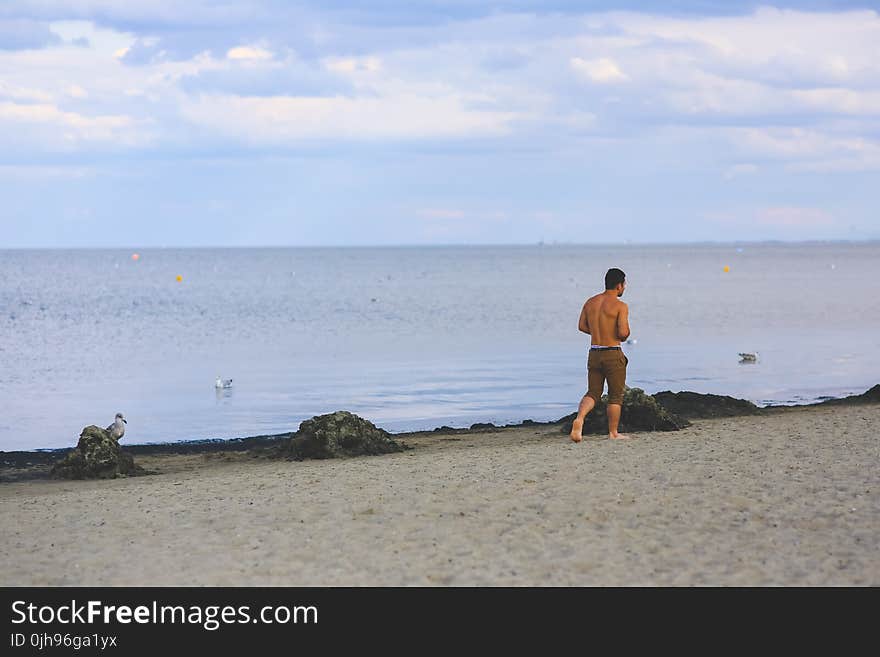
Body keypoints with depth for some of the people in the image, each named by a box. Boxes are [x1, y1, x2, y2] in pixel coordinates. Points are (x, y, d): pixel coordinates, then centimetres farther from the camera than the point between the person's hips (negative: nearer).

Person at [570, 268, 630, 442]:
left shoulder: (591, 302, 6)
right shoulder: (620, 306, -13)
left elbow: (582, 326, 12)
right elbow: (624, 333, -20)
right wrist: (620, 336, 4)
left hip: (594, 354, 5)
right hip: (613, 354, -5)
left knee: (593, 393, 10)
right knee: (616, 395, 9)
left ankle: (579, 418, -16)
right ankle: (613, 433, 14)